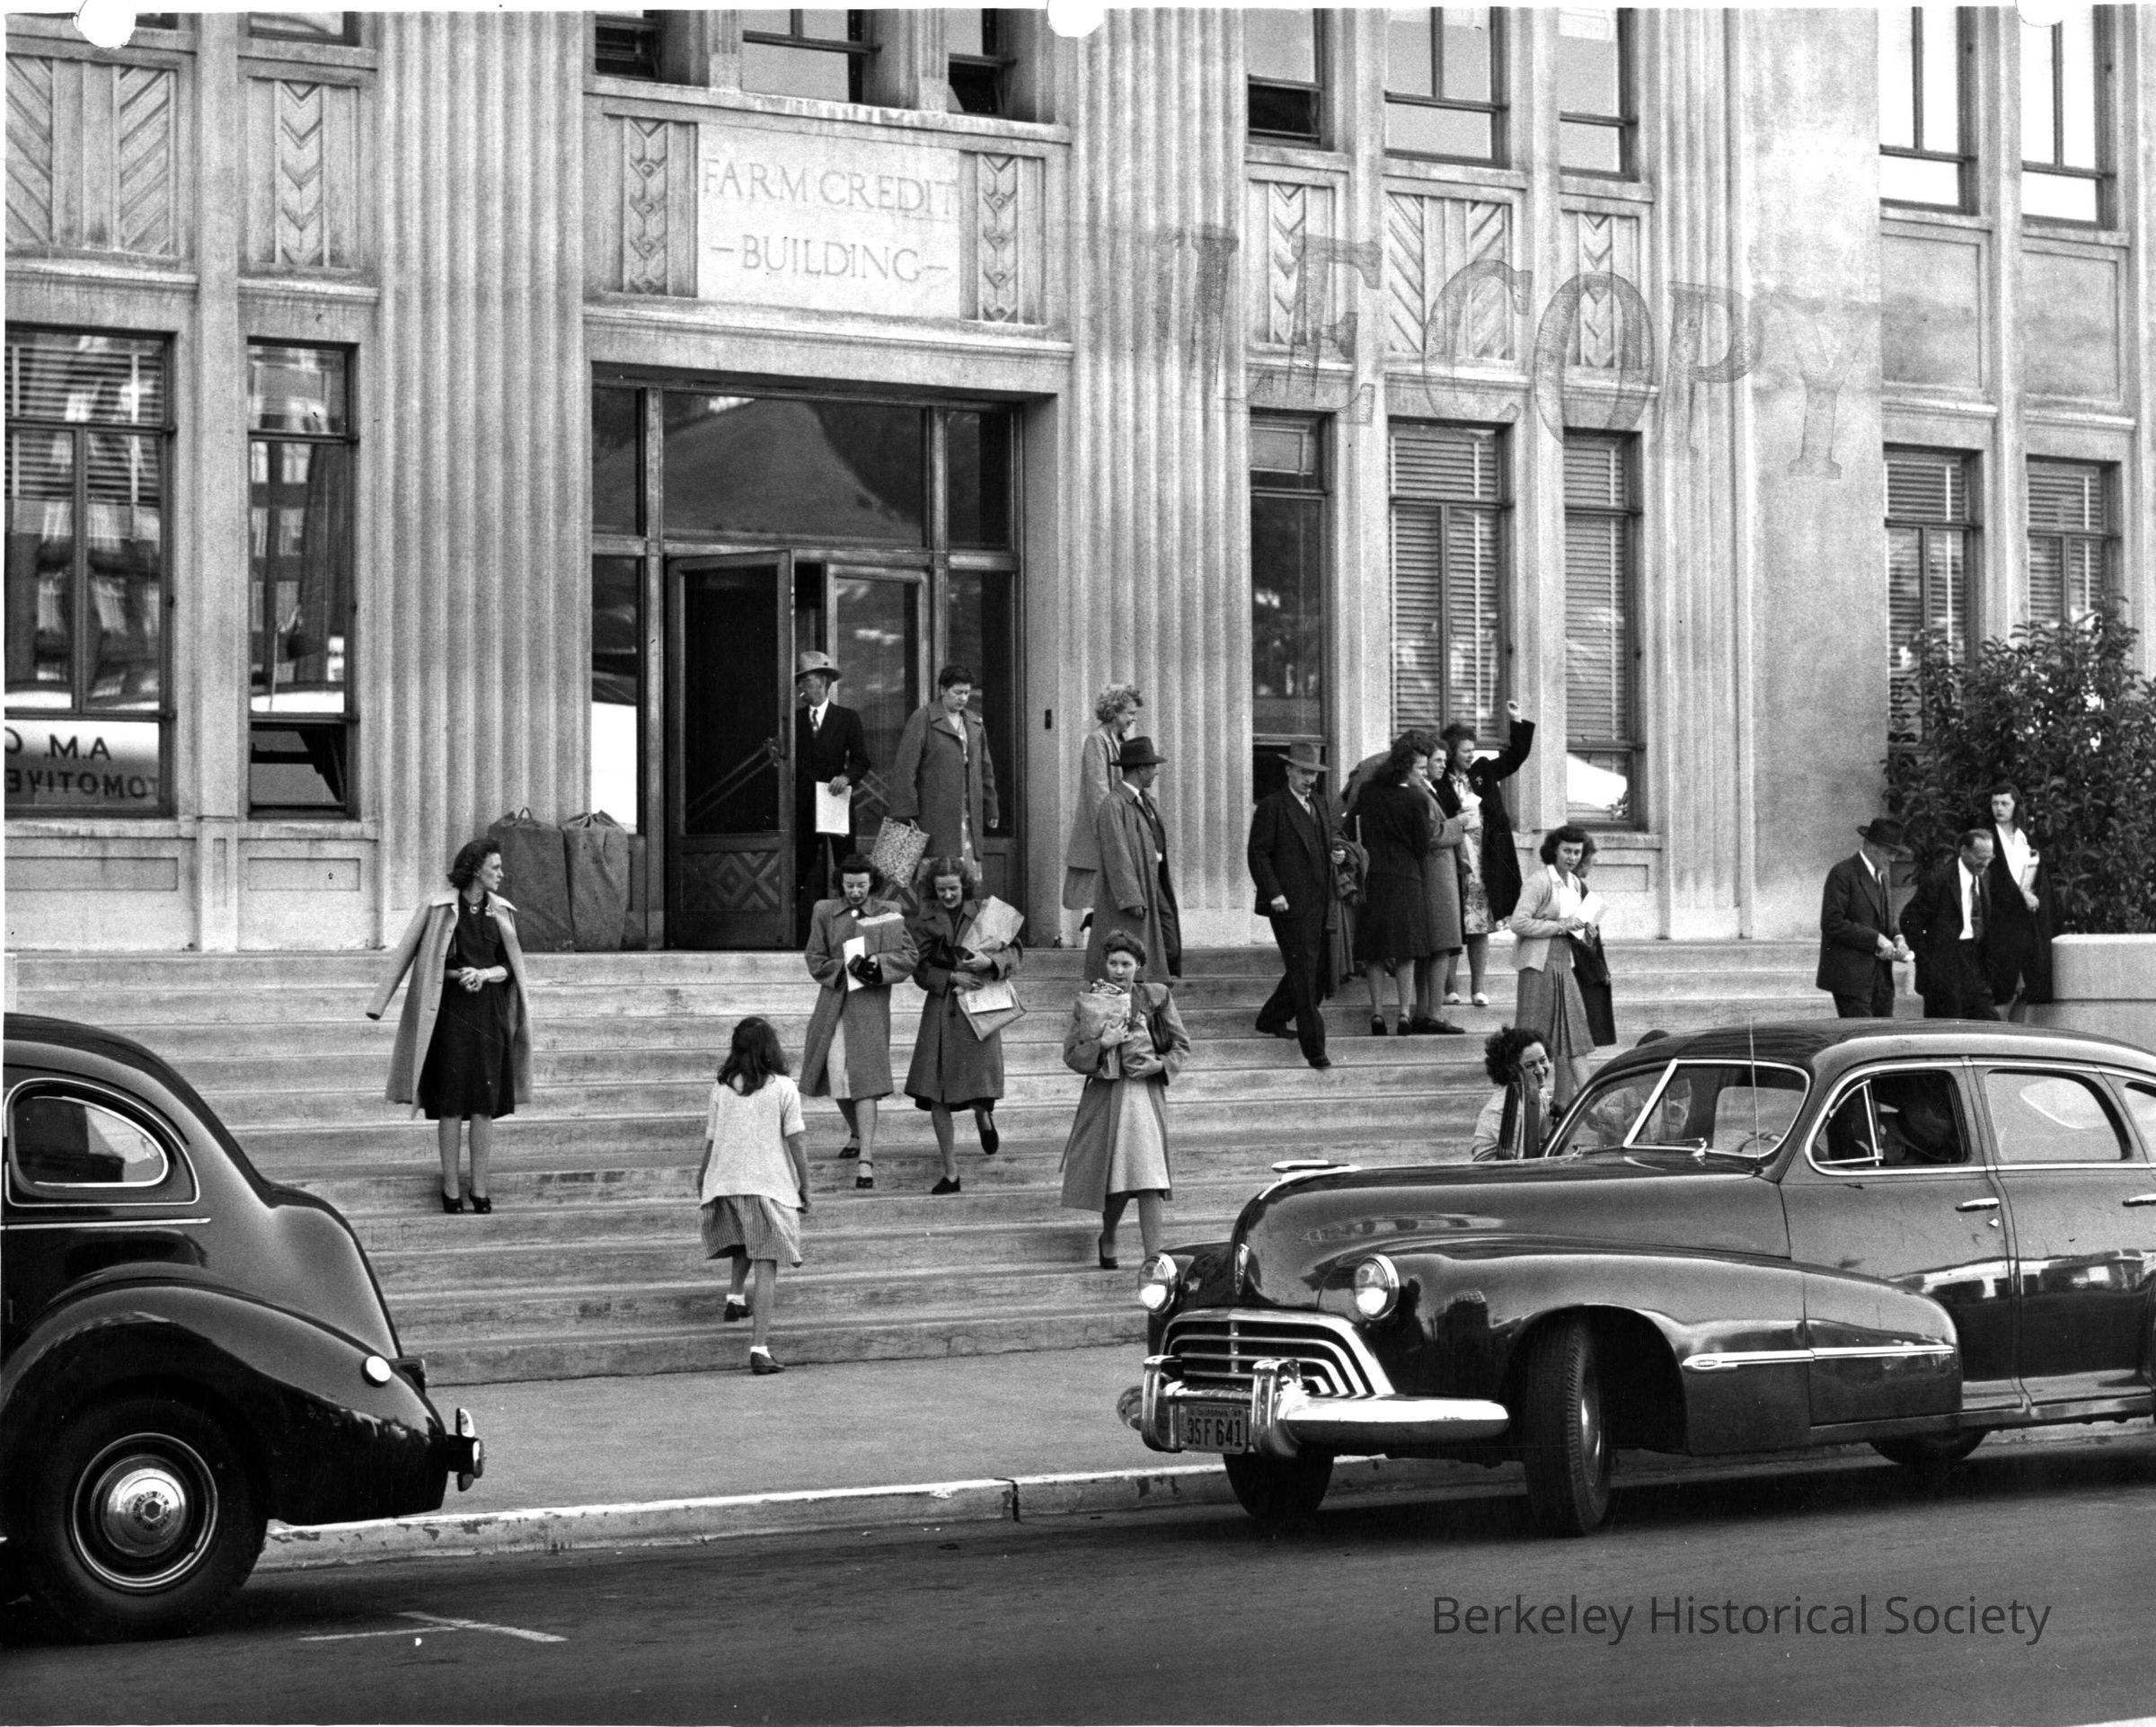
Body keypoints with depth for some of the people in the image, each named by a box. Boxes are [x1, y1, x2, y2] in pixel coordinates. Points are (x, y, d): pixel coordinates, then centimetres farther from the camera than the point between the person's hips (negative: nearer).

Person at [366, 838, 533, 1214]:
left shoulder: (500, 911, 9)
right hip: (450, 1010, -3)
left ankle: (480, 1189, 7)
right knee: (451, 1102, -3)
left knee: (485, 1104, 1)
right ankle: (450, 1187, 4)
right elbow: (407, 955, -1)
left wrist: (484, 974, -10)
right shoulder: (439, 907, -3)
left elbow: (509, 967, 10)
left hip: (490, 1010, 3)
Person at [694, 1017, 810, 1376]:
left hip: (726, 1182, 3)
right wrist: (804, 1188, 5)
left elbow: (711, 1141, 6)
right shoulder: (783, 1088, -3)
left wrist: (701, 1180, 19)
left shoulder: (722, 1088, 3)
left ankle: (735, 1295, 15)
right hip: (770, 1184, -3)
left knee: (745, 1243, 33)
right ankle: (759, 1347, -10)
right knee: (766, 1265, -3)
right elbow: (797, 1142, -3)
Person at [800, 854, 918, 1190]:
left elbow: (908, 957, 0)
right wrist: (848, 969, -10)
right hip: (833, 1004, 3)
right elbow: (815, 961, 6)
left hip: (870, 1007, -3)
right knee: (836, 1077, 7)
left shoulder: (888, 913, 3)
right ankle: (856, 1134, 36)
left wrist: (876, 964, -17)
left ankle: (866, 1159, -12)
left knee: (864, 1080, -11)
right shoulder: (824, 912, 8)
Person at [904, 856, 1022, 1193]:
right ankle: (950, 1173, 8)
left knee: (980, 1088, -10)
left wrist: (990, 960, -20)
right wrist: (952, 978, -12)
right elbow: (921, 971, 4)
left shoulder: (983, 914, 3)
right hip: (940, 1010, 1)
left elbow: (1013, 954, 0)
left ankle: (983, 1115, 30)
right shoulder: (924, 921, 7)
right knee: (936, 1095, -2)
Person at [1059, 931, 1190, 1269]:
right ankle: (1108, 1238, 34)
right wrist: (1101, 1044, -17)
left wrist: (1160, 1064, -9)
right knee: (1112, 1177, 5)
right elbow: (1071, 1055, -1)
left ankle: (1153, 1258, -8)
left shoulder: (1157, 997, 2)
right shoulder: (1088, 1001, 0)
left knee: (1148, 1177, -9)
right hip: (1105, 1097, 0)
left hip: (1146, 1095, 0)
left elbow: (1181, 1044, 8)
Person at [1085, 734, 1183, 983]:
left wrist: (1168, 883, 15)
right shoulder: (1113, 806, -16)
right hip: (1129, 889, -9)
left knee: (1170, 950, 6)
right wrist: (1131, 898, -23)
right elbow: (1117, 855, -20)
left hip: (1156, 886, 9)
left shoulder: (1147, 801, 13)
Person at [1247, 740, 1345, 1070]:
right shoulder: (1271, 807, -6)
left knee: (1319, 972, 12)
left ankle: (1271, 1021, 31)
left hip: (1322, 904, 8)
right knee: (1304, 975, -9)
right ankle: (1314, 1048, -9)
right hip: (1291, 905, -8)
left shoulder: (1321, 804, 16)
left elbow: (1333, 834, 30)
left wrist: (1338, 851, 6)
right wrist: (1273, 893, -18)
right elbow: (1257, 854, -9)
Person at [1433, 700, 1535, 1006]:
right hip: (1454, 865, -4)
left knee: (1481, 928, 7)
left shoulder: (1482, 773, 10)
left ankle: (1478, 988, 12)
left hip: (1486, 865, 4)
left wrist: (1517, 723, 6)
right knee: (1451, 930, 0)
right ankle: (1450, 989, 7)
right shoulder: (1438, 784, -6)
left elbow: (1515, 757, 13)